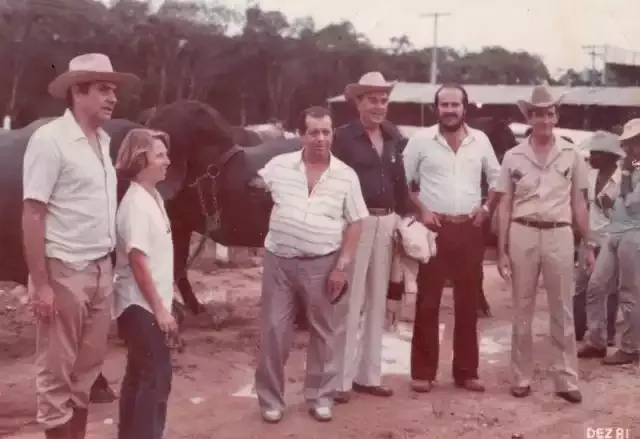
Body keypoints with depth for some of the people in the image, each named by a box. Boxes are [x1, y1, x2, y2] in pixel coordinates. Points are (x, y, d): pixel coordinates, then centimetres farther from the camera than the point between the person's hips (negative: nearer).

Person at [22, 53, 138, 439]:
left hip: (101, 269, 8)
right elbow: (32, 215, -15)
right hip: (64, 272, -7)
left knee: (89, 364, 15)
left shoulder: (103, 140, 10)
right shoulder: (50, 139, -12)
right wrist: (41, 284, -17)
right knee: (57, 369, 4)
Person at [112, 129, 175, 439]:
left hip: (146, 304, 9)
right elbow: (137, 261, -21)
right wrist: (160, 309, -19)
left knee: (139, 374, 15)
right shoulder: (136, 203, -18)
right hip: (141, 304, -9)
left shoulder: (153, 197, 9)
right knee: (157, 375, -4)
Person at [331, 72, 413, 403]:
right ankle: (341, 380, 5)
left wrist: (406, 216, 9)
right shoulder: (344, 136, -6)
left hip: (386, 222, 6)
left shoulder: (392, 137, 11)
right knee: (350, 302, -3)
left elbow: (399, 180, 15)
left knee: (377, 300, 12)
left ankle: (368, 375, 23)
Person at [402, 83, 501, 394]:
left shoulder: (480, 140, 6)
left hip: (469, 229, 3)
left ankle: (466, 371, 18)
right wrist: (420, 210, -7)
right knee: (427, 302, 1)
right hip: (434, 228, -2)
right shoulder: (421, 140, -2)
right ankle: (423, 372, 10)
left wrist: (487, 208, 3)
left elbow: (497, 178, 16)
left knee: (468, 303, 8)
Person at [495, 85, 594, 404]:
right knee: (522, 311, 8)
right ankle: (522, 378, 19)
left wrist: (589, 246, 5)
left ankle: (566, 380, 14)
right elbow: (505, 206, 3)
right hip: (522, 236, 0)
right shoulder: (513, 157, 2)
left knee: (562, 311, 6)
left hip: (559, 236, 0)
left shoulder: (571, 155, 3)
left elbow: (579, 203, 8)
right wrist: (501, 251, -1)